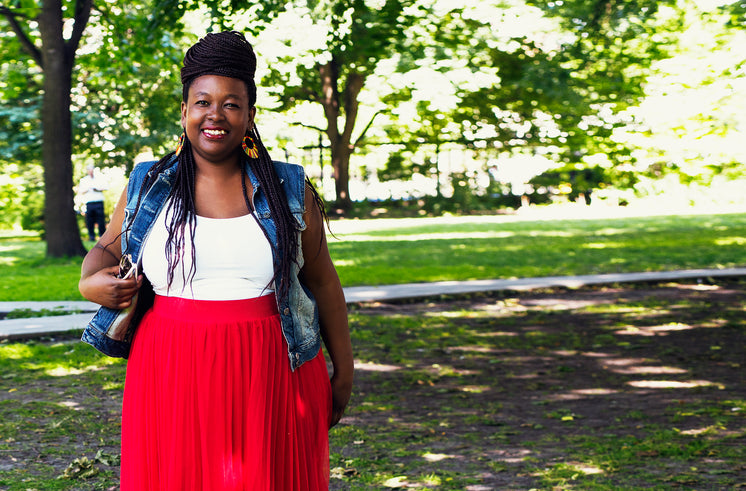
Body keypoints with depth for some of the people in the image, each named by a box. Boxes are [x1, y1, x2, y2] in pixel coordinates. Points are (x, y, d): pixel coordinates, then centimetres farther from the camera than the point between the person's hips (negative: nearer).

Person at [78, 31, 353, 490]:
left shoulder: (289, 191, 4)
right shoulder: (147, 187, 6)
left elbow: (323, 282, 8)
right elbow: (107, 249, 20)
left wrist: (343, 370, 8)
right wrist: (91, 283, -3)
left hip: (273, 379, 0)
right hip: (173, 379, 1)